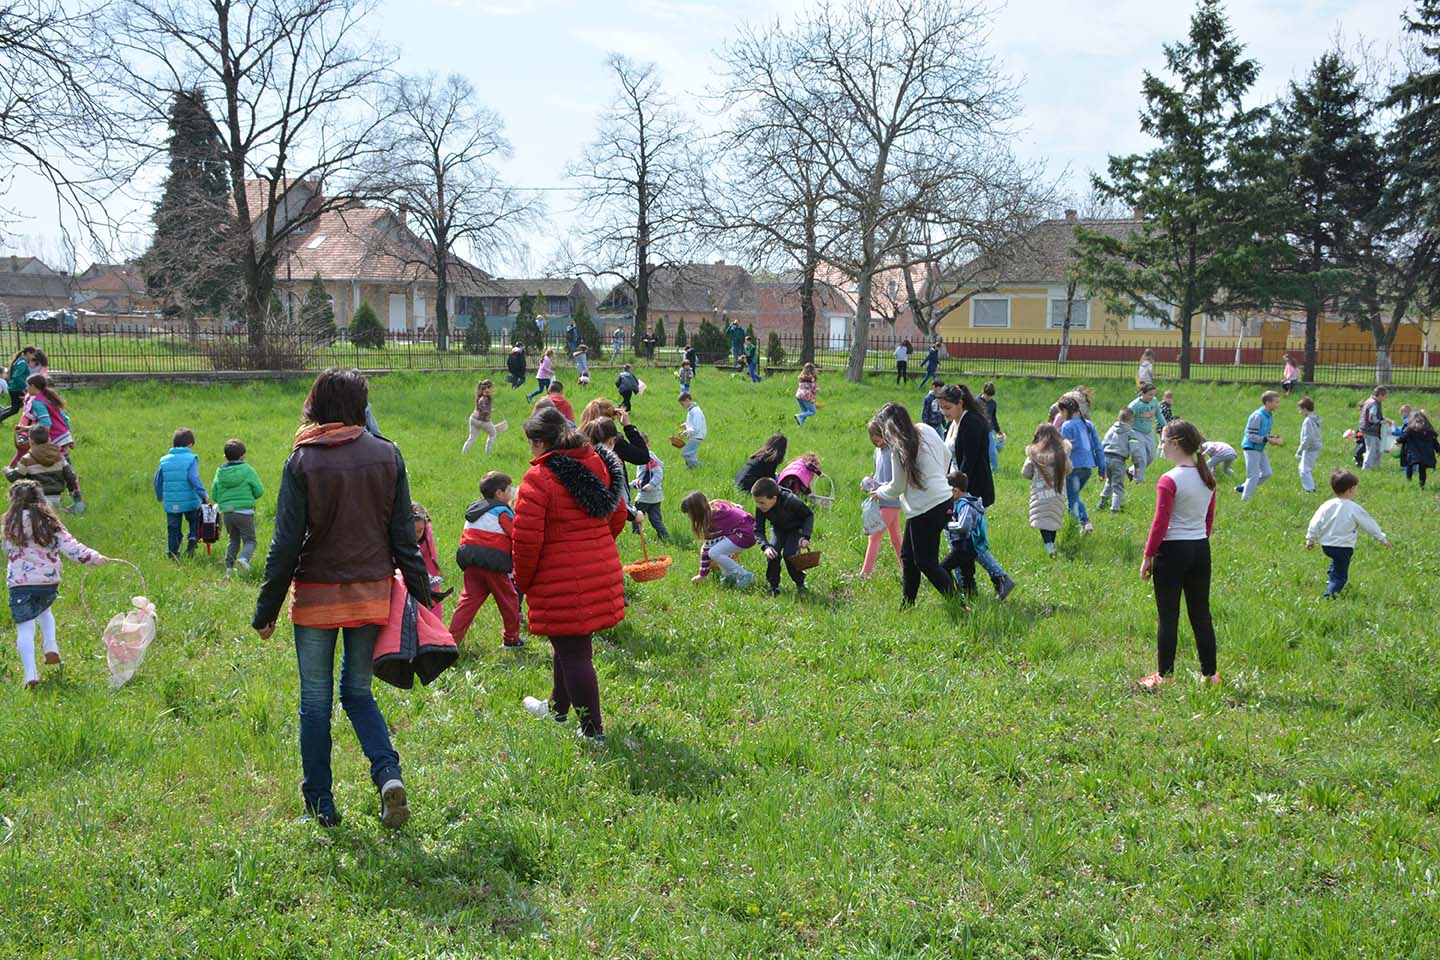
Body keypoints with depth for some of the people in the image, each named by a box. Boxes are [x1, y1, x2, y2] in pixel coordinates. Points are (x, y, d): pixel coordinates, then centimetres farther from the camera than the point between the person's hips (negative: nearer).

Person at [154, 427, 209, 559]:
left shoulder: (164, 460, 6)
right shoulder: (191, 459, -7)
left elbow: (158, 480, 13)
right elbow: (194, 479, -17)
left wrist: (159, 496, 29)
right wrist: (204, 495, -10)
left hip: (171, 503, 3)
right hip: (190, 502, -3)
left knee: (173, 529, 12)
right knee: (195, 522, 18)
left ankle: (172, 553, 9)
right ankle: (192, 539, -7)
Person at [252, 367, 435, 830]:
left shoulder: (302, 462, -9)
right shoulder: (387, 455, -1)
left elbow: (286, 543, -9)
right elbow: (404, 535, 1)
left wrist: (266, 610, -1)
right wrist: (422, 595, 9)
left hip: (316, 596, -3)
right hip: (372, 595, 3)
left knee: (316, 701, 9)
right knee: (358, 692, 16)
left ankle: (320, 805, 14)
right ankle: (388, 772, -7)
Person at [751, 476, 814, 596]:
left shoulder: (791, 501, -36)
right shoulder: (760, 508, -26)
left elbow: (809, 515, -20)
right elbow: (758, 530, -19)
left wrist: (806, 537, -30)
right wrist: (765, 546, -38)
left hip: (796, 529, -4)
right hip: (779, 530, 4)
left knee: (789, 554, -22)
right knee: (772, 553, -19)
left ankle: (800, 583, 2)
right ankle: (774, 586, -3)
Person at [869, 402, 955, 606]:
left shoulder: (898, 448, -15)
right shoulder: (927, 431, 8)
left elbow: (897, 487, -8)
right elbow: (946, 456, 20)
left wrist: (880, 493, 11)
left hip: (925, 509, -9)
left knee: (926, 562, -2)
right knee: (907, 556, 17)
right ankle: (906, 606, 22)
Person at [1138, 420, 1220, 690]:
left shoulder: (1169, 481, -16)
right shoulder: (1207, 477, 5)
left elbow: (1160, 523, -16)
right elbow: (1209, 519, 13)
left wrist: (1148, 556, -9)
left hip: (1172, 552, -6)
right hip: (1201, 551, 6)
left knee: (1167, 617, 2)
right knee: (1201, 615, 13)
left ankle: (1164, 677, 8)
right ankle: (1210, 674, 17)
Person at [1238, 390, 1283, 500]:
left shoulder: (1270, 416, 7)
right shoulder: (1257, 416, -21)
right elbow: (1251, 436, -23)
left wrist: (1273, 438, -4)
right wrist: (1267, 439, -28)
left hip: (1260, 449, 9)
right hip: (1251, 448, -9)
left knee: (1266, 473, 10)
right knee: (1254, 476, -6)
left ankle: (1242, 488, 21)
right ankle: (1245, 500, 5)